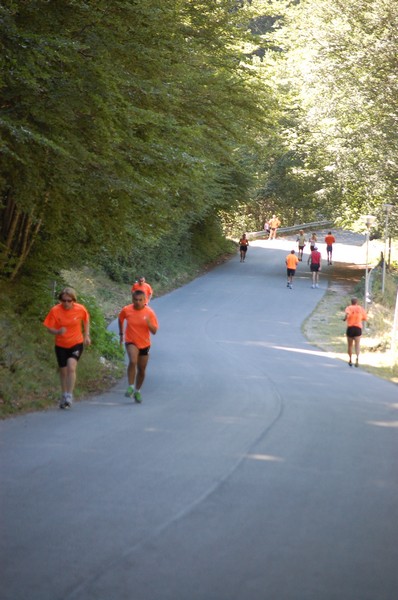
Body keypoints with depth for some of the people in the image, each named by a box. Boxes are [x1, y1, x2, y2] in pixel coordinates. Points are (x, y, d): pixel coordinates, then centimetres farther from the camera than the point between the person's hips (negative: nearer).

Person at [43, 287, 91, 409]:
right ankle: (64, 396, 30)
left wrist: (86, 336, 4)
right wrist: (58, 332, -31)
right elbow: (49, 329, -10)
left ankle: (69, 395, -13)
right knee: (63, 371, 9)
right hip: (61, 345, 1)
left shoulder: (80, 309, -14)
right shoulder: (55, 311, -17)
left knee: (71, 367, -22)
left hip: (76, 343, -1)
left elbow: (86, 321, 8)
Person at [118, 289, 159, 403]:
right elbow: (120, 319, 13)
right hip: (131, 341, -2)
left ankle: (137, 391, 30)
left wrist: (149, 323, -28)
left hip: (144, 343, 2)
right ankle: (131, 387, -19)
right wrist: (121, 333, 16)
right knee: (133, 361, -29)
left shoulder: (149, 312, -10)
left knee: (142, 369, 10)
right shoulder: (126, 310, -9)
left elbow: (154, 331, -9)